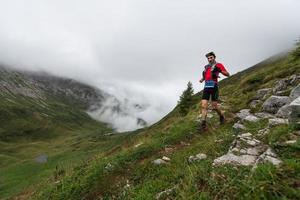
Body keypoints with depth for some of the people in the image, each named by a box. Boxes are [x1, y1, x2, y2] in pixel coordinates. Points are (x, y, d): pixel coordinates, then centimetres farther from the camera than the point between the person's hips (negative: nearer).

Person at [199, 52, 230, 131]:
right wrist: (202, 79, 11)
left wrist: (219, 70, -20)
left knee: (214, 107, -1)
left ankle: (222, 116, 29)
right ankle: (203, 123, -6)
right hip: (206, 87, 5)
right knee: (203, 106, -7)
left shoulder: (218, 65, 3)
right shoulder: (206, 67, 18)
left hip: (214, 87, -4)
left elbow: (227, 74, -4)